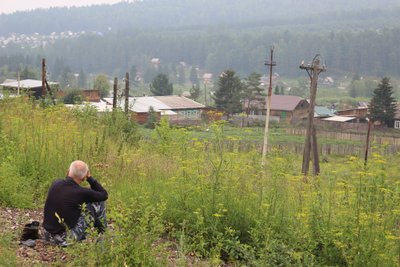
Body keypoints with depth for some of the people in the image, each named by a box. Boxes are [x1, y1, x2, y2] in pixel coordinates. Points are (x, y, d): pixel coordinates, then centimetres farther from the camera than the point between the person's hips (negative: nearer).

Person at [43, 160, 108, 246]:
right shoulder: (81, 192, -20)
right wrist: (90, 178, -1)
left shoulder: (55, 184, -4)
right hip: (67, 238, -6)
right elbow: (104, 195, -1)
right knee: (98, 203, 3)